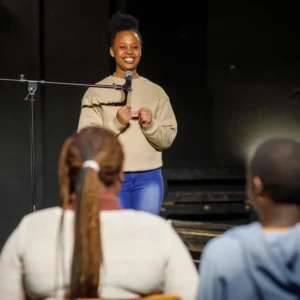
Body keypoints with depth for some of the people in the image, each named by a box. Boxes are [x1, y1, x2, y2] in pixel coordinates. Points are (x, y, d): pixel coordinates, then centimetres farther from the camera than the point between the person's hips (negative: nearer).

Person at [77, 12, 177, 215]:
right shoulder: (96, 93, 1)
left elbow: (168, 140, 6)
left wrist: (150, 125, -14)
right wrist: (116, 123, -18)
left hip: (149, 178, 2)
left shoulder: (156, 93, 8)